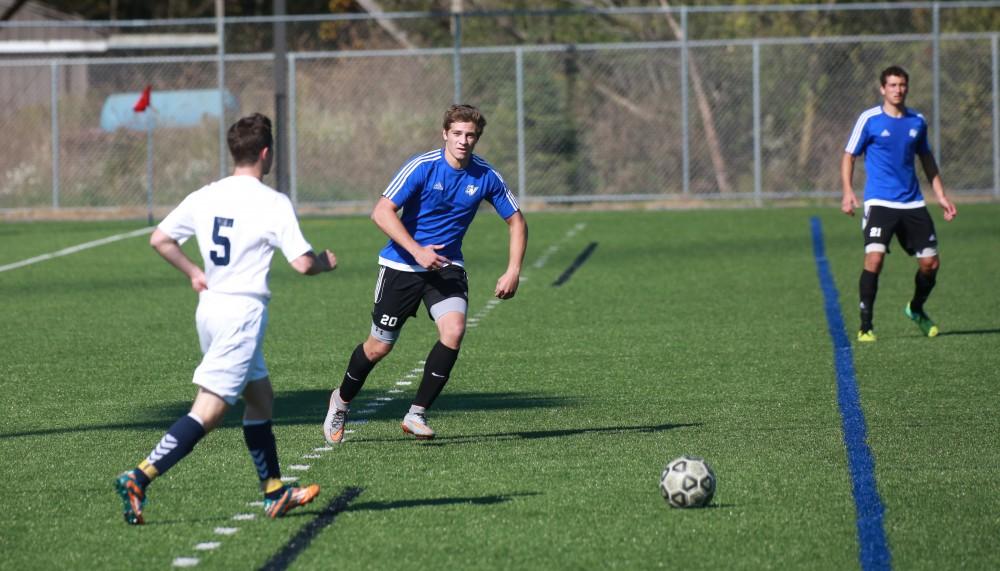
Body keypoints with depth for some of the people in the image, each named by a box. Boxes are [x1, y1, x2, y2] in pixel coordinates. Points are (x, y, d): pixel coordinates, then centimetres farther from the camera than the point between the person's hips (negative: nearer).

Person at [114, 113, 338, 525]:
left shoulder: (205, 197, 6)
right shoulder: (273, 203, -11)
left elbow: (159, 239, 11)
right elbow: (302, 263, -13)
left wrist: (193, 273, 22)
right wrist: (326, 262, 8)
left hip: (210, 306, 8)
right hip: (243, 312, -8)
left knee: (260, 399, 19)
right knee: (208, 412, -10)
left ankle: (275, 494, 24)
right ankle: (139, 478, -21)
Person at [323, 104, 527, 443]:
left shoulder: (486, 177, -6)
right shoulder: (422, 167, -17)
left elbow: (516, 221, 7)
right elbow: (382, 212, -21)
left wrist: (513, 271, -3)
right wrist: (417, 250, -29)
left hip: (447, 265, 3)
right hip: (402, 264, -3)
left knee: (454, 330, -22)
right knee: (380, 346, 3)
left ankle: (417, 414, -10)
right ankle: (341, 401, 32)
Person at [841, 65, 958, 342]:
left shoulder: (917, 121, 9)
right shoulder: (869, 119, -3)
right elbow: (849, 156, 2)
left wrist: (941, 195, 19)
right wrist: (848, 192, -11)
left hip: (912, 203, 4)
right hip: (879, 202, -4)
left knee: (930, 262, 4)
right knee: (874, 259, -21)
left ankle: (916, 309, 34)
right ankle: (865, 326, -11)